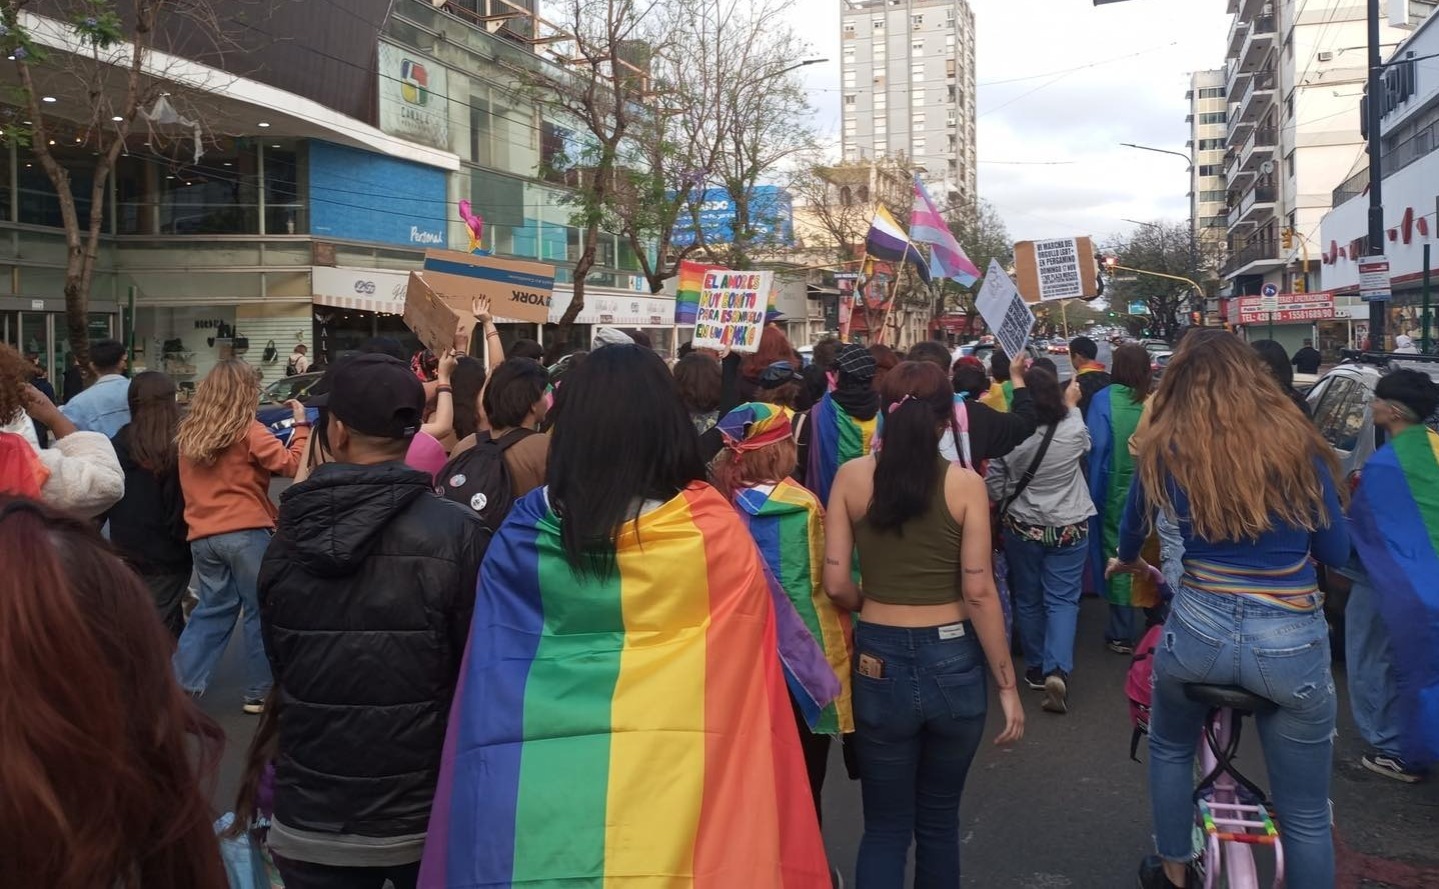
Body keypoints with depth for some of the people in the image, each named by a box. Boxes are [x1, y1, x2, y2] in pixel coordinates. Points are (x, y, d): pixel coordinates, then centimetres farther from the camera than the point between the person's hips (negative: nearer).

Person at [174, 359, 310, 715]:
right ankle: (260, 692, 9)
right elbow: (292, 465, -13)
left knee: (212, 609, 17)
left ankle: (182, 684, 12)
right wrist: (301, 425, -4)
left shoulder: (189, 433, 9)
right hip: (246, 533, -6)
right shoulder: (248, 431, -9)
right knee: (261, 611, 5)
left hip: (203, 536, 6)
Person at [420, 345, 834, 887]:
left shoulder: (525, 531, -5)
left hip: (542, 796, 2)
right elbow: (745, 675, 0)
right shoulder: (715, 528, -9)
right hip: (679, 792, -1)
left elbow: (489, 699, 4)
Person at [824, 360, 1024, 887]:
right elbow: (979, 593, -10)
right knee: (939, 819, 20)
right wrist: (1008, 686, -3)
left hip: (879, 661, 0)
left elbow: (836, 584, -6)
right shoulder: (965, 484, -8)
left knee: (885, 826, 13)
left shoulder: (851, 477, -5)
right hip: (953, 661, 0)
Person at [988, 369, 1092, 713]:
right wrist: (1073, 406, 26)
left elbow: (993, 484, -6)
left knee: (1028, 600, 15)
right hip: (1068, 528, 0)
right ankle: (1057, 670, -13)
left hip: (1021, 529, 1)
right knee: (1062, 600, 3)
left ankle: (1036, 669, 25)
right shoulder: (1072, 432, -12)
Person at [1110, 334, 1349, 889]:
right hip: (1292, 642, -1)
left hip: (1198, 629, 1)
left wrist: (1129, 562, 43)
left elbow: (1132, 532, 20)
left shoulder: (1165, 448, 2)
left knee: (1169, 747, 32)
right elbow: (1337, 552, 6)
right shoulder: (1297, 441, -1)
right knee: (1305, 814, 14)